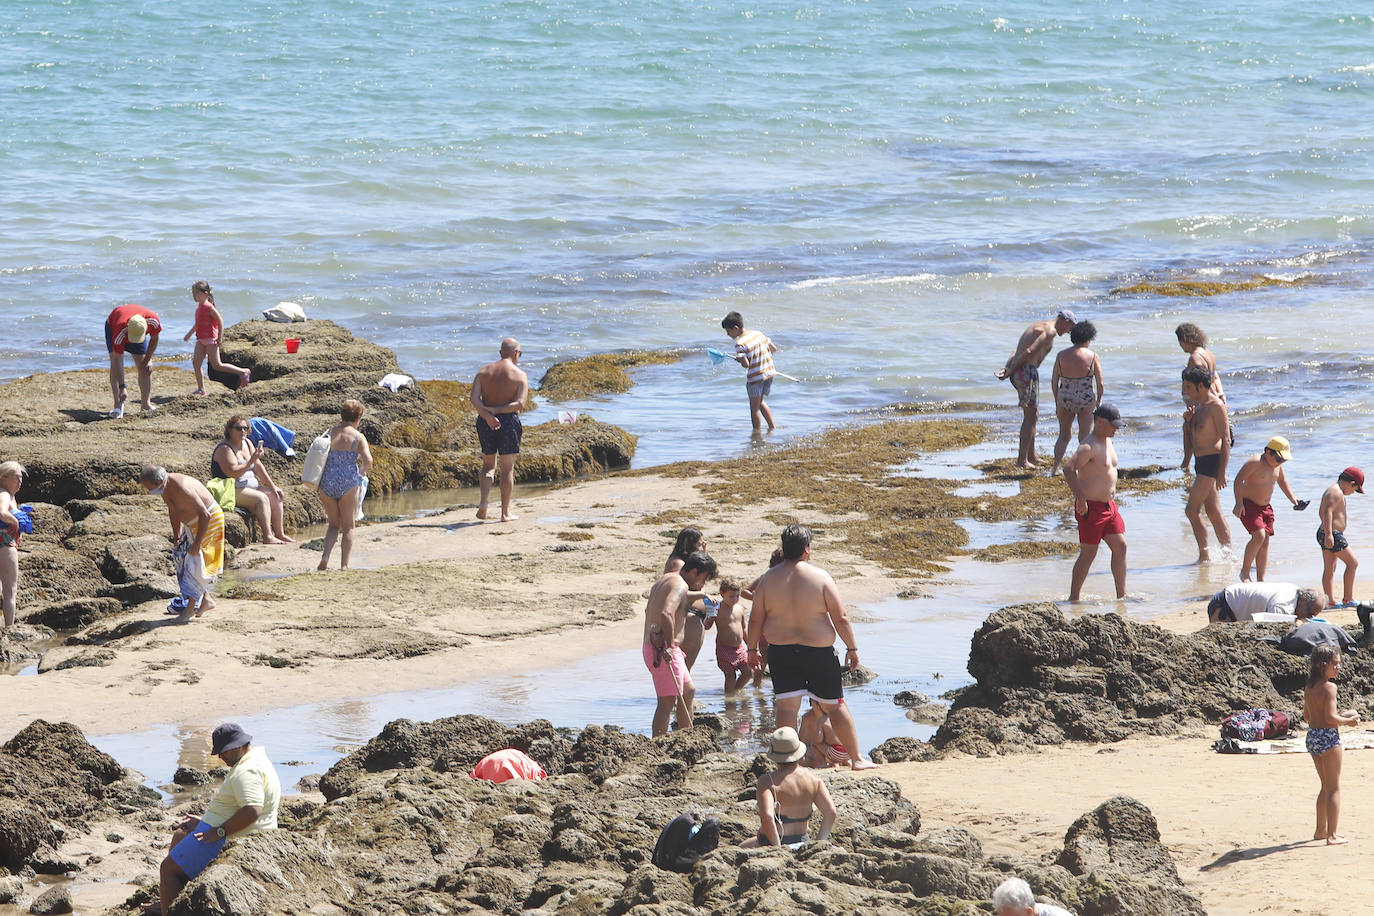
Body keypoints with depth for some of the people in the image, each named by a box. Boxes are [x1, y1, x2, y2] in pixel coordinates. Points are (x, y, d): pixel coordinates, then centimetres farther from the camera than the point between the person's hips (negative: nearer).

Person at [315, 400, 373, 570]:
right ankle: (344, 565, 4)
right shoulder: (358, 437, -6)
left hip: (327, 483, 3)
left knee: (334, 524, 18)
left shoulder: (330, 433, 4)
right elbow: (368, 461, -14)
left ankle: (325, 557, -2)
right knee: (348, 527, 10)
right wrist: (362, 471, 7)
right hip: (348, 484, -3)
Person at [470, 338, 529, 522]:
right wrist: (496, 410, -13)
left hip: (486, 422, 3)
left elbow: (474, 398, -9)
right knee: (508, 468, 7)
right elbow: (520, 404, -15)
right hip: (509, 422, -3)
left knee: (488, 465, 19)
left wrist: (487, 415, -19)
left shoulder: (484, 371, 5)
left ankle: (483, 502, 0)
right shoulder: (520, 375, -4)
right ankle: (505, 512, 9)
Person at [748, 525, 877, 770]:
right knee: (835, 705, 10)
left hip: (781, 653, 2)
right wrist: (852, 648, 2)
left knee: (787, 706, 2)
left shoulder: (768, 579, -2)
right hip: (818, 651, -1)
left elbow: (755, 619, 2)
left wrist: (752, 649, 15)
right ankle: (856, 759, 18)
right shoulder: (820, 577, -9)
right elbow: (841, 617, -8)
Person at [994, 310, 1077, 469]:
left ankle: (1032, 456, 27)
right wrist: (1011, 371, -14)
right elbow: (1029, 352, -18)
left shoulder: (1038, 326, 24)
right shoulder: (1050, 331, -8)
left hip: (1017, 373, 9)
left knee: (1033, 414, 19)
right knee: (1030, 416, -4)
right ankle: (1022, 460, -5)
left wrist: (1006, 368, 2)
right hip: (1027, 371, -9)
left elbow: (1016, 352, 16)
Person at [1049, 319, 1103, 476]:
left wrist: (1057, 403, 12)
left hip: (1065, 399, 2)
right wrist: (1098, 402, 7)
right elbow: (1100, 383, -9)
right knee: (1085, 437, 12)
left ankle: (1055, 468, 5)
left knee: (1064, 436, 17)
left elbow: (1054, 381, 1)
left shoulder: (1062, 355, -3)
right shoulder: (1092, 357, -10)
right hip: (1086, 400, -2)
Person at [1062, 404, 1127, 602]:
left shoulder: (1108, 442, 12)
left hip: (1109, 505, 9)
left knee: (1120, 546, 6)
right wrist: (1080, 497, -31)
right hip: (1091, 507, -9)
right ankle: (1074, 598, 6)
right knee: (1088, 554, -4)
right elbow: (1068, 468, -30)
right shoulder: (1090, 446, -18)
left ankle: (1122, 594, 12)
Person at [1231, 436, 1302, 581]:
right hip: (1248, 505, -8)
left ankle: (1261, 579, 8)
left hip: (1265, 508, 8)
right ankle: (1245, 571, -10)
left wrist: (1292, 498, 18)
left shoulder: (1277, 465, 7)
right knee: (1259, 536, -23)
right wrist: (1239, 503, -29)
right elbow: (1238, 480, -22)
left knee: (1265, 542, 3)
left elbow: (1282, 480, 27)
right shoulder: (1255, 462, -18)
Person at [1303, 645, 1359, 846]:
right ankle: (1332, 835, -2)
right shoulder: (1329, 687, -16)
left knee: (1326, 787, 21)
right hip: (1328, 738, -8)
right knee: (1334, 788, 0)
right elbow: (1330, 718, -21)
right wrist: (1348, 721, -4)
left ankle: (1321, 830, 29)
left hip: (1312, 737, 8)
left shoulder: (1309, 687, 9)